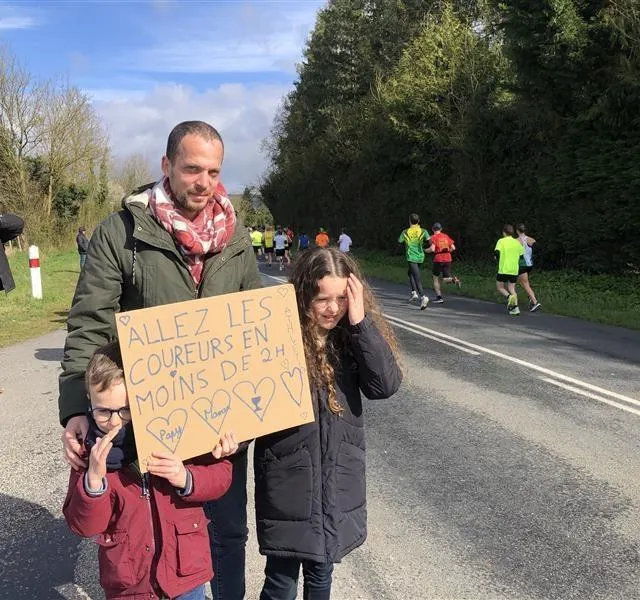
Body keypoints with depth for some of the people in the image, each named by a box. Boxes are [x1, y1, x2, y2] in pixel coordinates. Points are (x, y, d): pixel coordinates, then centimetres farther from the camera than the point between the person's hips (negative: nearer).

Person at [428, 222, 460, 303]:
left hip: (438, 260, -4)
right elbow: (453, 248, 9)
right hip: (448, 259, 4)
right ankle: (454, 279, -24)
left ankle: (439, 297, 6)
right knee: (445, 279, 9)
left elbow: (432, 249, -16)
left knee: (436, 278, 12)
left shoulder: (433, 237, -3)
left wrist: (426, 250, 3)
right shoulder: (446, 236, 12)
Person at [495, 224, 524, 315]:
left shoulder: (501, 241, -4)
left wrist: (498, 259, 3)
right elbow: (522, 255, 12)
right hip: (514, 270, 4)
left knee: (500, 287, 10)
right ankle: (515, 307, -4)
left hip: (503, 270, -4)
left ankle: (509, 297, -18)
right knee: (512, 289, 10)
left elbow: (497, 252, -17)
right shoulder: (517, 242, 9)